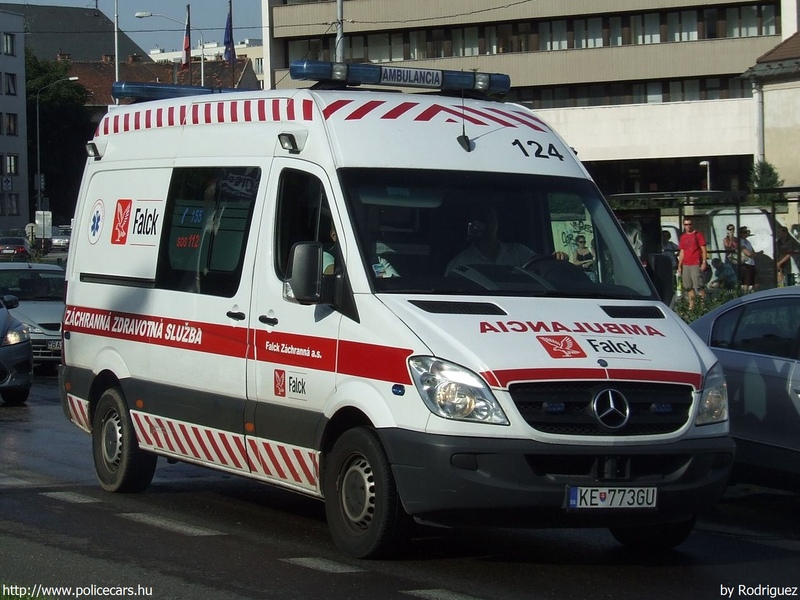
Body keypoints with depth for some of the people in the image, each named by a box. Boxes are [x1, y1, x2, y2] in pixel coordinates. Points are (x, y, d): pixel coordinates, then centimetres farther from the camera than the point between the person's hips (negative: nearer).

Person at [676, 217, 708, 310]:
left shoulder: (698, 235, 0)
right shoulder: (683, 237, 16)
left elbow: (704, 249, -3)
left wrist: (704, 262, -12)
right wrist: (679, 266, 15)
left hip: (696, 265, -6)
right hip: (685, 265, 6)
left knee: (698, 285, -12)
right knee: (688, 287, 5)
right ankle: (691, 305, 8)